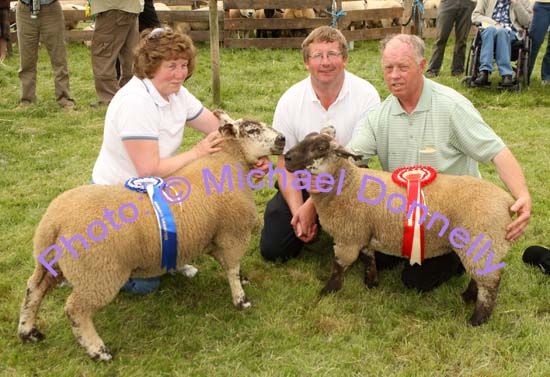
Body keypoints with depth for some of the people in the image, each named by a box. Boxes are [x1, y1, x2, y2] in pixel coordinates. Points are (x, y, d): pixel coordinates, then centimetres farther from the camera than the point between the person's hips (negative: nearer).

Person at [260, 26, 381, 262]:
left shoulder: (366, 96, -16)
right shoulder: (290, 100, -7)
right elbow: (285, 162, -4)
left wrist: (312, 206, -22)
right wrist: (297, 210, -19)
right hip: (302, 182, 2)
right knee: (272, 249, -6)